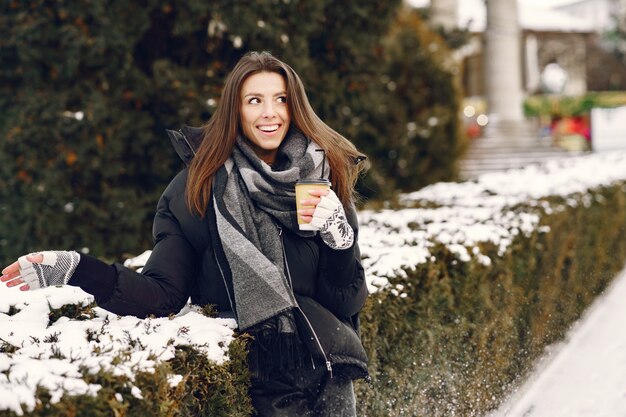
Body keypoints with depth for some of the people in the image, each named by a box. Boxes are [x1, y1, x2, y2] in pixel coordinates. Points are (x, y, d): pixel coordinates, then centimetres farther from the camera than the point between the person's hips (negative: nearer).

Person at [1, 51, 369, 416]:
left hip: (329, 377, 2)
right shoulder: (198, 187, -4)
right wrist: (79, 270, -19)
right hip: (256, 376, -2)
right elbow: (164, 294, -8)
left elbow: (348, 303, -1)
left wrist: (337, 232, -17)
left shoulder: (326, 178, 0)